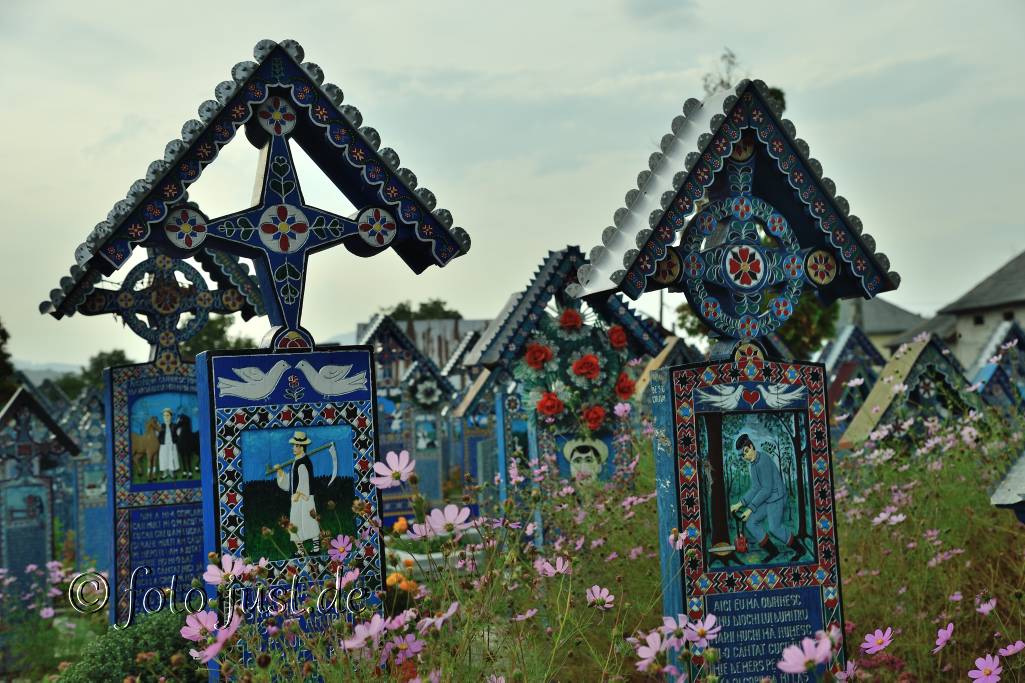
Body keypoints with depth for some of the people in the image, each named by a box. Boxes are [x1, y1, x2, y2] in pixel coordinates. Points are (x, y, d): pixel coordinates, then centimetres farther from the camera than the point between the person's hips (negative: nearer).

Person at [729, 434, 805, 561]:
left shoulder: (764, 461, -21)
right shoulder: (751, 464, 9)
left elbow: (766, 489, -22)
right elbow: (755, 488, 12)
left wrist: (750, 509, -21)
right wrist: (740, 504, 4)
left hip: (776, 497, -9)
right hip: (765, 499, 9)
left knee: (774, 527, -19)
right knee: (750, 523, 0)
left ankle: (799, 549, 1)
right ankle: (772, 550, 8)